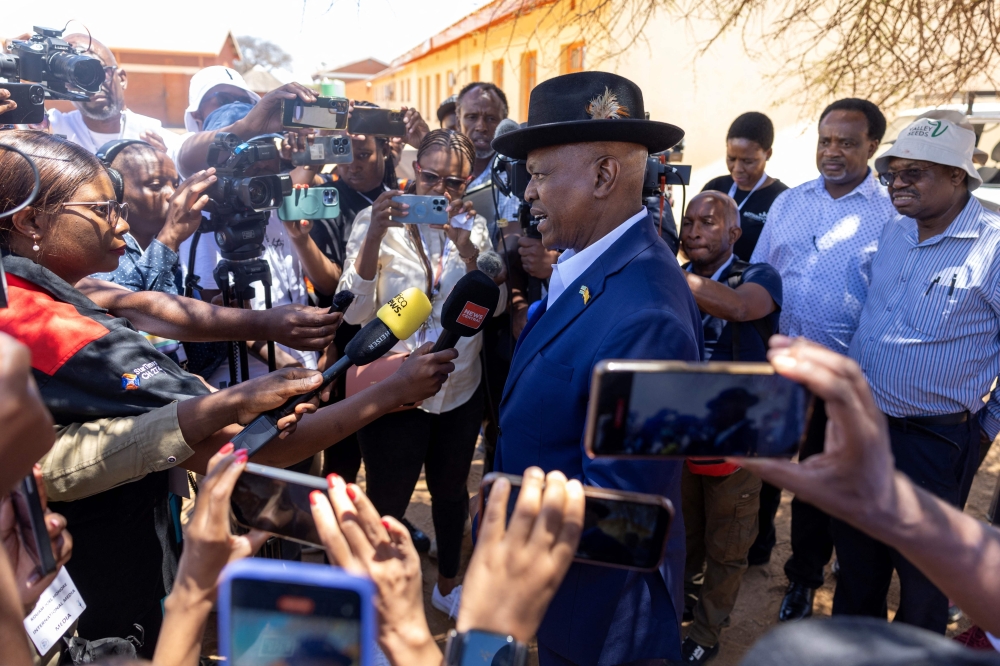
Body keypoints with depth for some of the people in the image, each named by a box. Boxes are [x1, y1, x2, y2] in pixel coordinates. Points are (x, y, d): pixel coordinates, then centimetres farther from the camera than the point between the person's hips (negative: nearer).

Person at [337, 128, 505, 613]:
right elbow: (354, 313, -17)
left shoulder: (474, 227, 1)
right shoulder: (378, 221, -9)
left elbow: (495, 306, -9)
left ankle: (446, 585, 45)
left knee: (451, 490, 21)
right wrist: (373, 237, -29)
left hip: (460, 387, 4)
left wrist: (468, 249, -24)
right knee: (386, 501, 7)